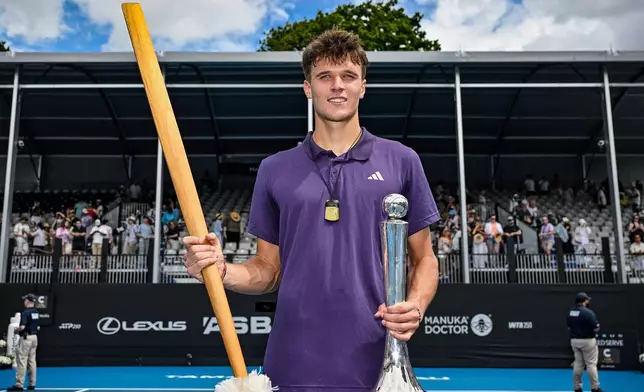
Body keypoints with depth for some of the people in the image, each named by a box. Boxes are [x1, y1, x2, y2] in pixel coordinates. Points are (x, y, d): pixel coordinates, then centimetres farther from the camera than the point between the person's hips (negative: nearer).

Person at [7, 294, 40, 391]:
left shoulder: (25, 312, -15)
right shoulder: (36, 312, 10)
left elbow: (22, 327, -21)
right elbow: (38, 327, 14)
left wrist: (16, 330, -3)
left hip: (26, 338, -8)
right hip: (34, 337, 8)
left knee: (21, 361, -4)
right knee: (32, 361, 10)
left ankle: (19, 384, -4)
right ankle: (32, 384, 12)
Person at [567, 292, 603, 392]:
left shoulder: (570, 312, 5)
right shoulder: (588, 312, -16)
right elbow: (596, 328, -14)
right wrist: (596, 324, 7)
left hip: (574, 340, 6)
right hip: (587, 341, -6)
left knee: (578, 364, 11)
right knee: (591, 364, 0)